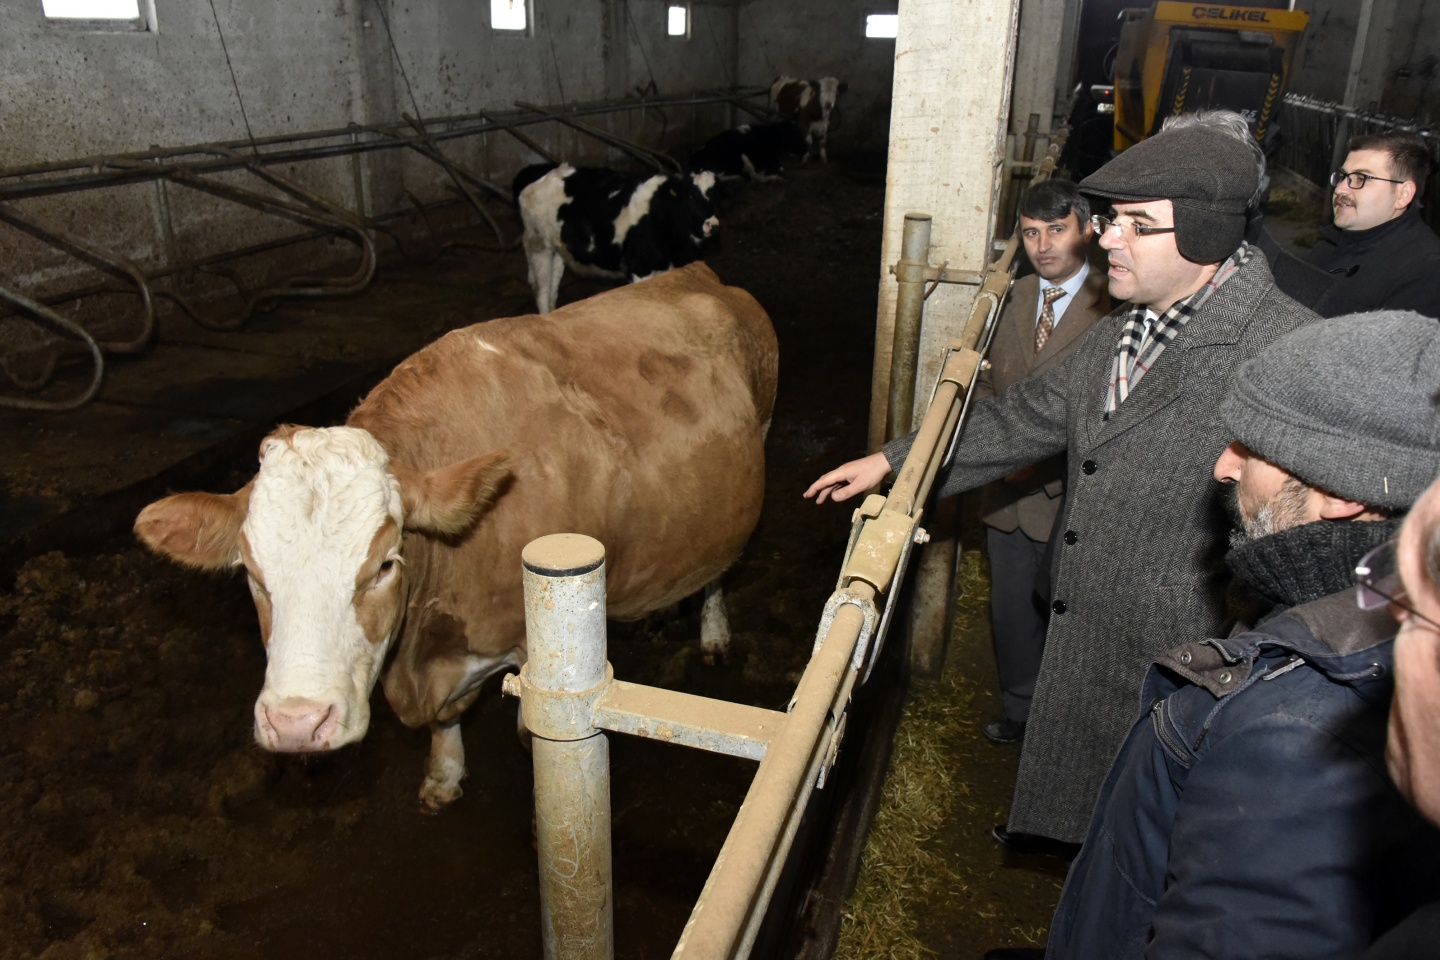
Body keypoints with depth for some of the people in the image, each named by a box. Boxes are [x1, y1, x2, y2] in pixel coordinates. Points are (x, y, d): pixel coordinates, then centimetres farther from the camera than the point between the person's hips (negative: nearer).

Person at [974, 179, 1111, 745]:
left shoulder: (1115, 305, -15)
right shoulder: (1018, 296, 7)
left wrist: (1051, 463, -18)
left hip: (1072, 499, -6)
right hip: (1009, 494, 6)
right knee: (1011, 613, 20)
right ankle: (1019, 710, 42)